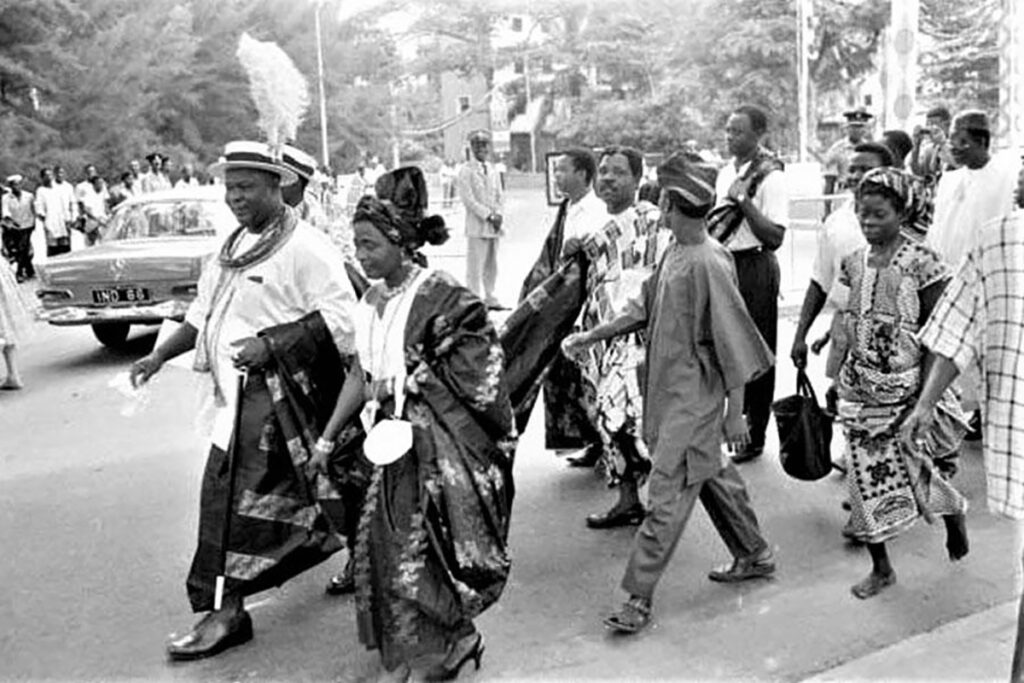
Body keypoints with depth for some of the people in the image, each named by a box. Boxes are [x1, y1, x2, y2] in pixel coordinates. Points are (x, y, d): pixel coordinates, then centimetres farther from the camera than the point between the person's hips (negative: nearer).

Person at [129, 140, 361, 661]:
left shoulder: (303, 246, -12)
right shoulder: (233, 248, 14)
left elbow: (339, 317, -18)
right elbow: (204, 312, 21)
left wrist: (269, 344, -22)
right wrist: (159, 356, 10)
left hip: (276, 394, -8)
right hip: (238, 393, 8)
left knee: (235, 497, -6)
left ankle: (226, 611, 6)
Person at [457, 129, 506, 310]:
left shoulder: (493, 170, 15)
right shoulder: (466, 171, -4)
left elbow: (500, 196, 16)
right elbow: (468, 199, -10)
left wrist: (498, 214, -3)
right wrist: (489, 216, -15)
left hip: (495, 226, 6)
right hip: (477, 225, -6)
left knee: (492, 266, 10)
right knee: (475, 266, -5)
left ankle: (490, 299, 17)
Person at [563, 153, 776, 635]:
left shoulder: (708, 263, -22)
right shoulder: (674, 251, 3)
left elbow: (732, 341, -19)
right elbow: (645, 307, 15)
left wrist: (735, 411, -15)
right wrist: (590, 336, 13)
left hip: (695, 397, -9)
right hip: (668, 388, 9)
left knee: (668, 494, -2)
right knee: (711, 475, 21)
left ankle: (639, 597, 7)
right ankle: (754, 555, 40)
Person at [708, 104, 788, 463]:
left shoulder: (770, 177, -13)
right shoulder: (725, 173, 11)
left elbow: (775, 237, -20)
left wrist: (744, 200, -22)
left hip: (754, 268, -7)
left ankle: (754, 437, 16)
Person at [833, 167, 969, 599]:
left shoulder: (921, 263, -12)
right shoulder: (854, 262, 4)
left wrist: (925, 396, -16)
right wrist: (840, 376, 12)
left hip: (907, 389, -5)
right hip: (860, 391, 5)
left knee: (922, 471, 2)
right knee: (867, 478, 8)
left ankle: (954, 514, 39)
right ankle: (881, 568, 24)